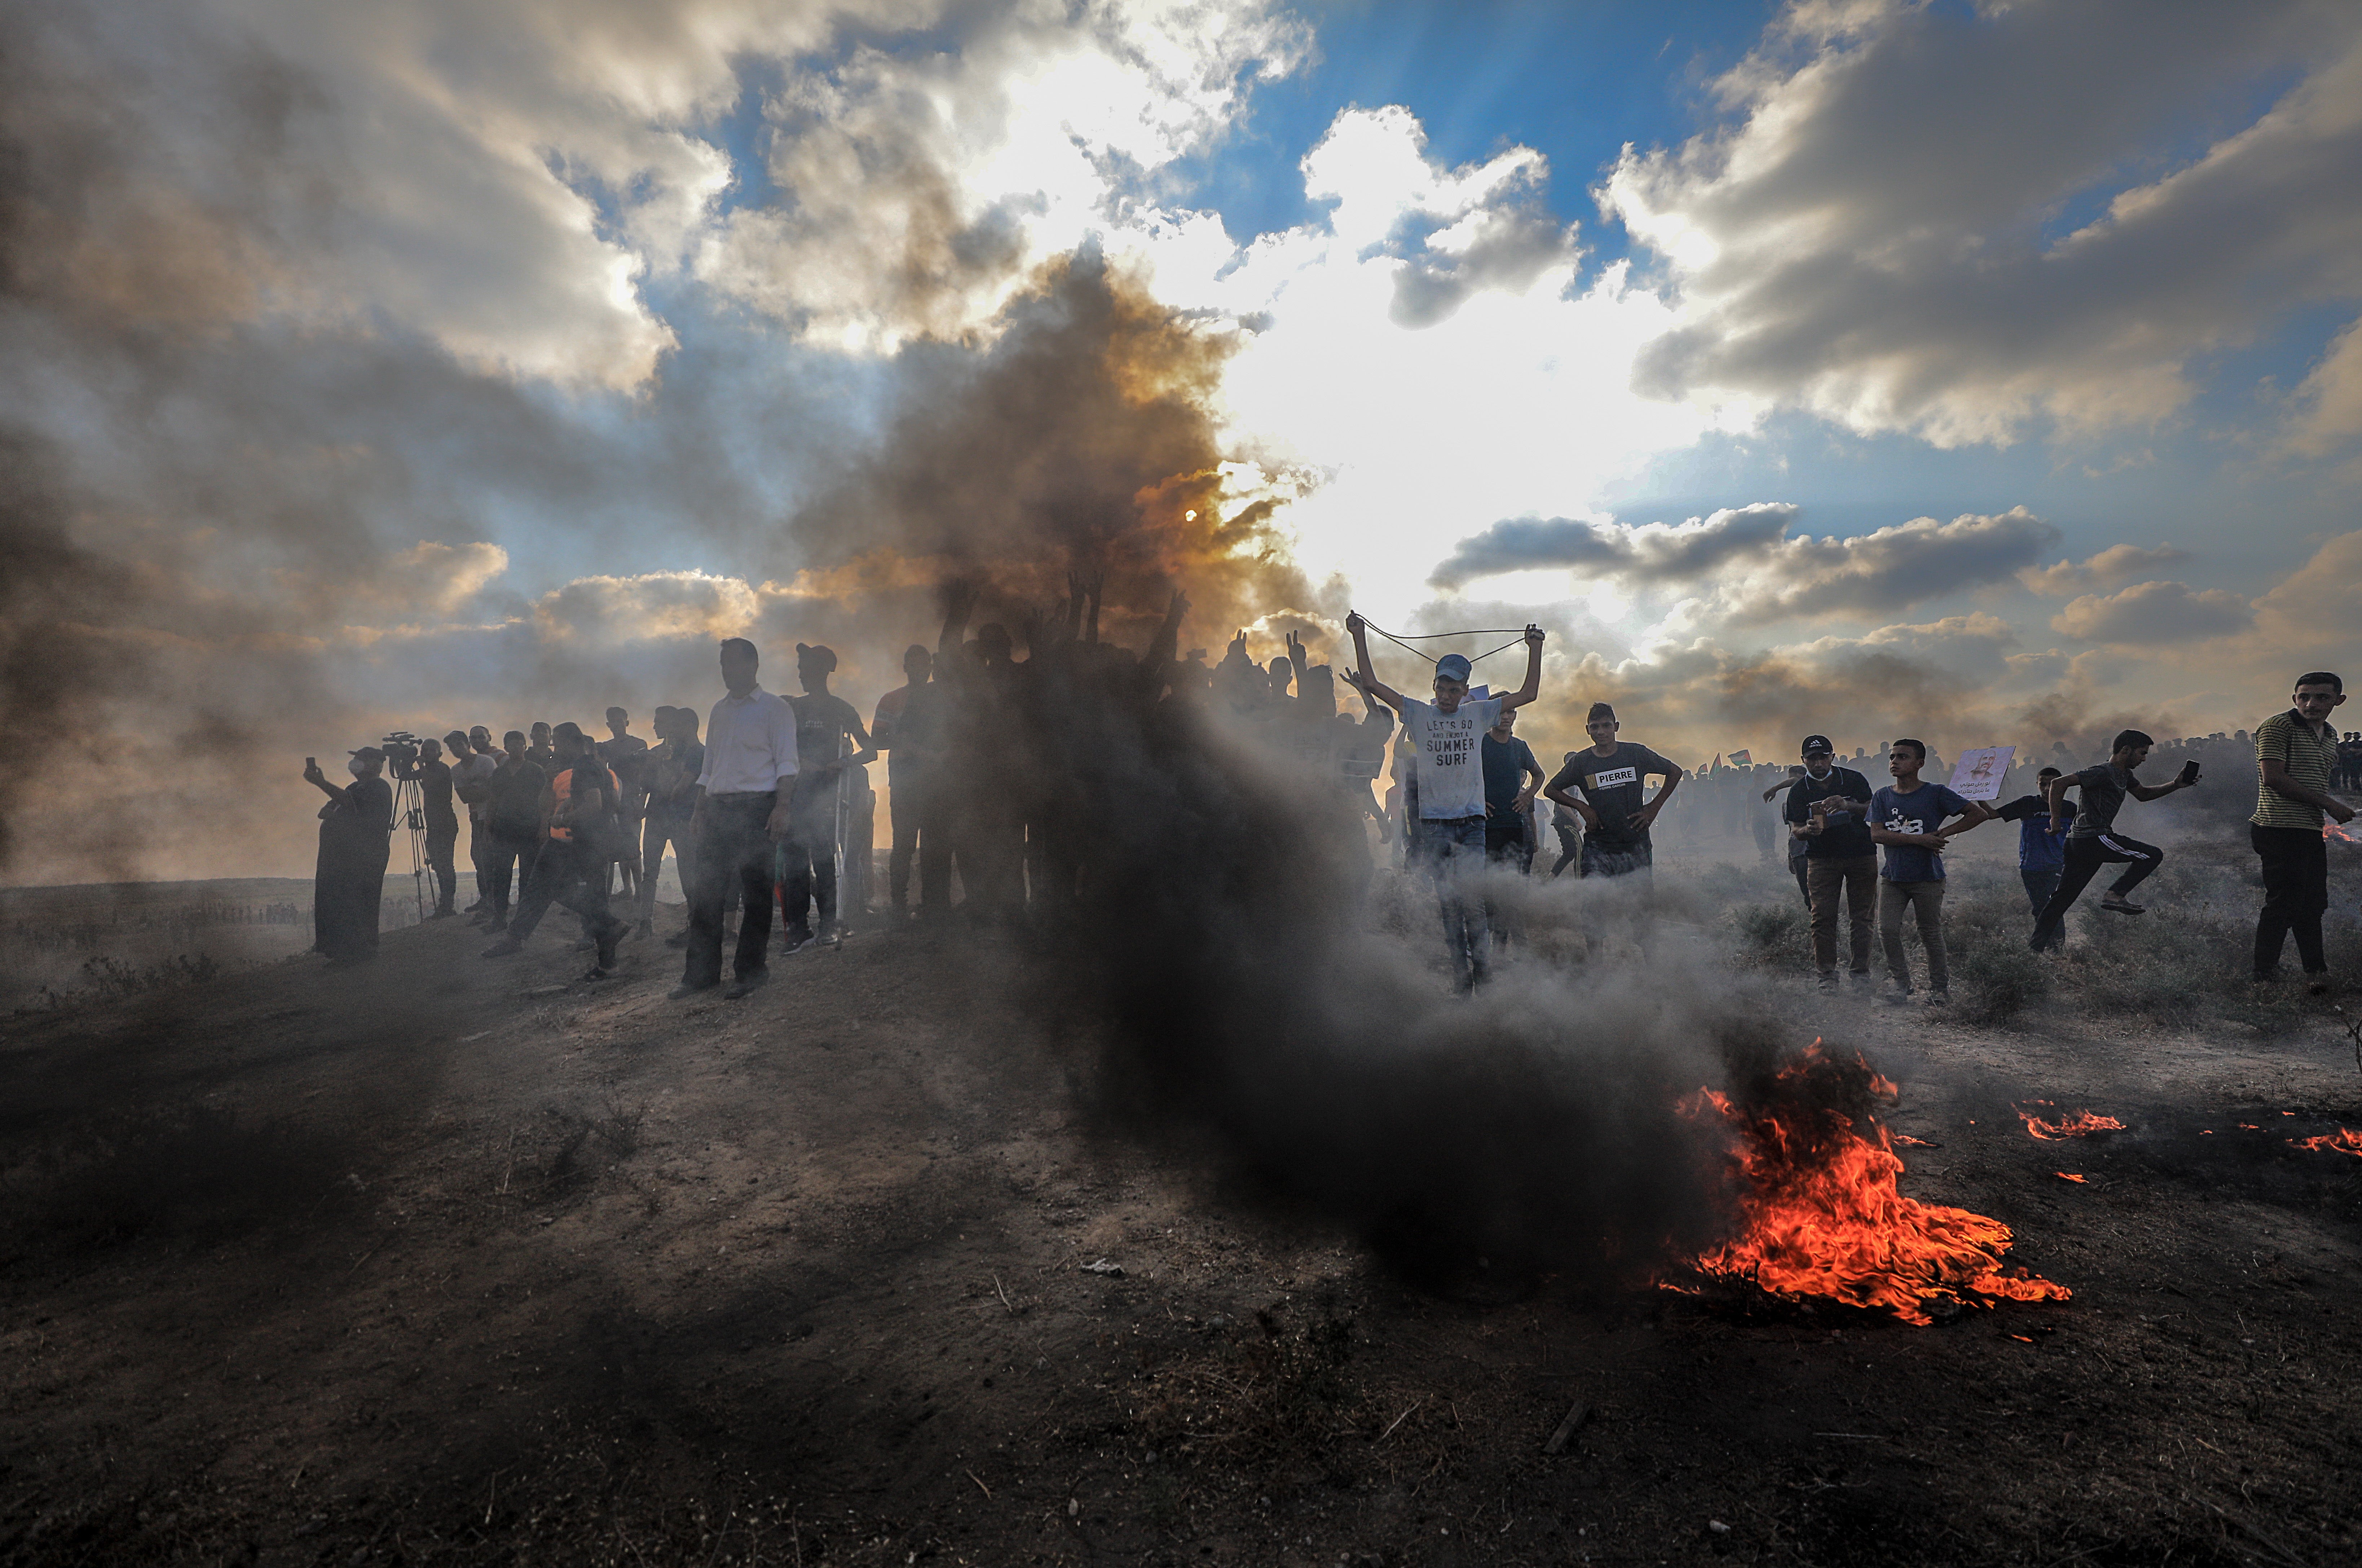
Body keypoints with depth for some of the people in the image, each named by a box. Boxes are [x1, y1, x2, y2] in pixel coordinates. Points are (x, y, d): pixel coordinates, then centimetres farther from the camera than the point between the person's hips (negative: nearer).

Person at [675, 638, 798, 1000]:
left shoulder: (775, 708, 2)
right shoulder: (719, 711, 21)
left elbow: (786, 762, -6)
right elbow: (709, 767, 23)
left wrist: (782, 807, -18)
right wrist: (698, 811, 15)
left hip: (757, 807, -6)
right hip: (717, 809, 6)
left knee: (756, 892, -3)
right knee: (706, 893, 3)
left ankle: (748, 973, 5)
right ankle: (702, 973, 11)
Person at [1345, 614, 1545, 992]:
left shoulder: (1478, 714, 11)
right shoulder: (1418, 714, 7)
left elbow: (1529, 693, 12)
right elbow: (1371, 684, 3)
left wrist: (1535, 648, 8)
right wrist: (1359, 636, 0)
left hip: (1472, 821, 0)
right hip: (1434, 822, 0)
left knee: (1473, 900, -6)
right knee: (1447, 901, 2)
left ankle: (1484, 974, 2)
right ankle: (1460, 978, 7)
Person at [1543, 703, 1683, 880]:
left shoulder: (1636, 753, 1)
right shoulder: (1580, 761, 1)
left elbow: (1675, 772, 14)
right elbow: (1550, 790, 11)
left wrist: (1654, 808, 5)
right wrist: (1581, 806, -3)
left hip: (1636, 847, 1)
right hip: (1597, 849, -1)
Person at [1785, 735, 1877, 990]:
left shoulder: (1853, 780, -2)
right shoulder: (1799, 790, -1)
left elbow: (1872, 811, -7)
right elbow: (1794, 830, -3)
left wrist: (1847, 806, -26)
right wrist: (1807, 830, -27)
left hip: (1861, 854, 0)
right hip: (1822, 857, 0)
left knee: (1861, 916, 2)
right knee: (1822, 916, -6)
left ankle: (1862, 972, 11)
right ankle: (1827, 974, 1)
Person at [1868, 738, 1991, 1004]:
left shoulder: (1936, 794, -1)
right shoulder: (1882, 797, 5)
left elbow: (1979, 814, 0)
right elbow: (1876, 835, -6)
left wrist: (1943, 833, -7)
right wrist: (1919, 839, -15)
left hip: (1928, 878, -2)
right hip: (1893, 877, 2)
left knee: (1931, 935, 4)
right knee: (1887, 930, -6)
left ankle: (1939, 987, 18)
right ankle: (1900, 981, 11)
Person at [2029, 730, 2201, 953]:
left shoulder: (2124, 775, 19)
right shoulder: (2102, 772, -13)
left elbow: (2143, 794, 36)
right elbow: (2059, 783, -21)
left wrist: (2175, 785, 21)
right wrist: (2056, 821, -17)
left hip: (2078, 843, 10)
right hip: (2094, 839, -10)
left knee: (2062, 897, 7)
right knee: (2153, 855, -2)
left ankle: (2035, 946, 7)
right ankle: (2115, 896, -6)